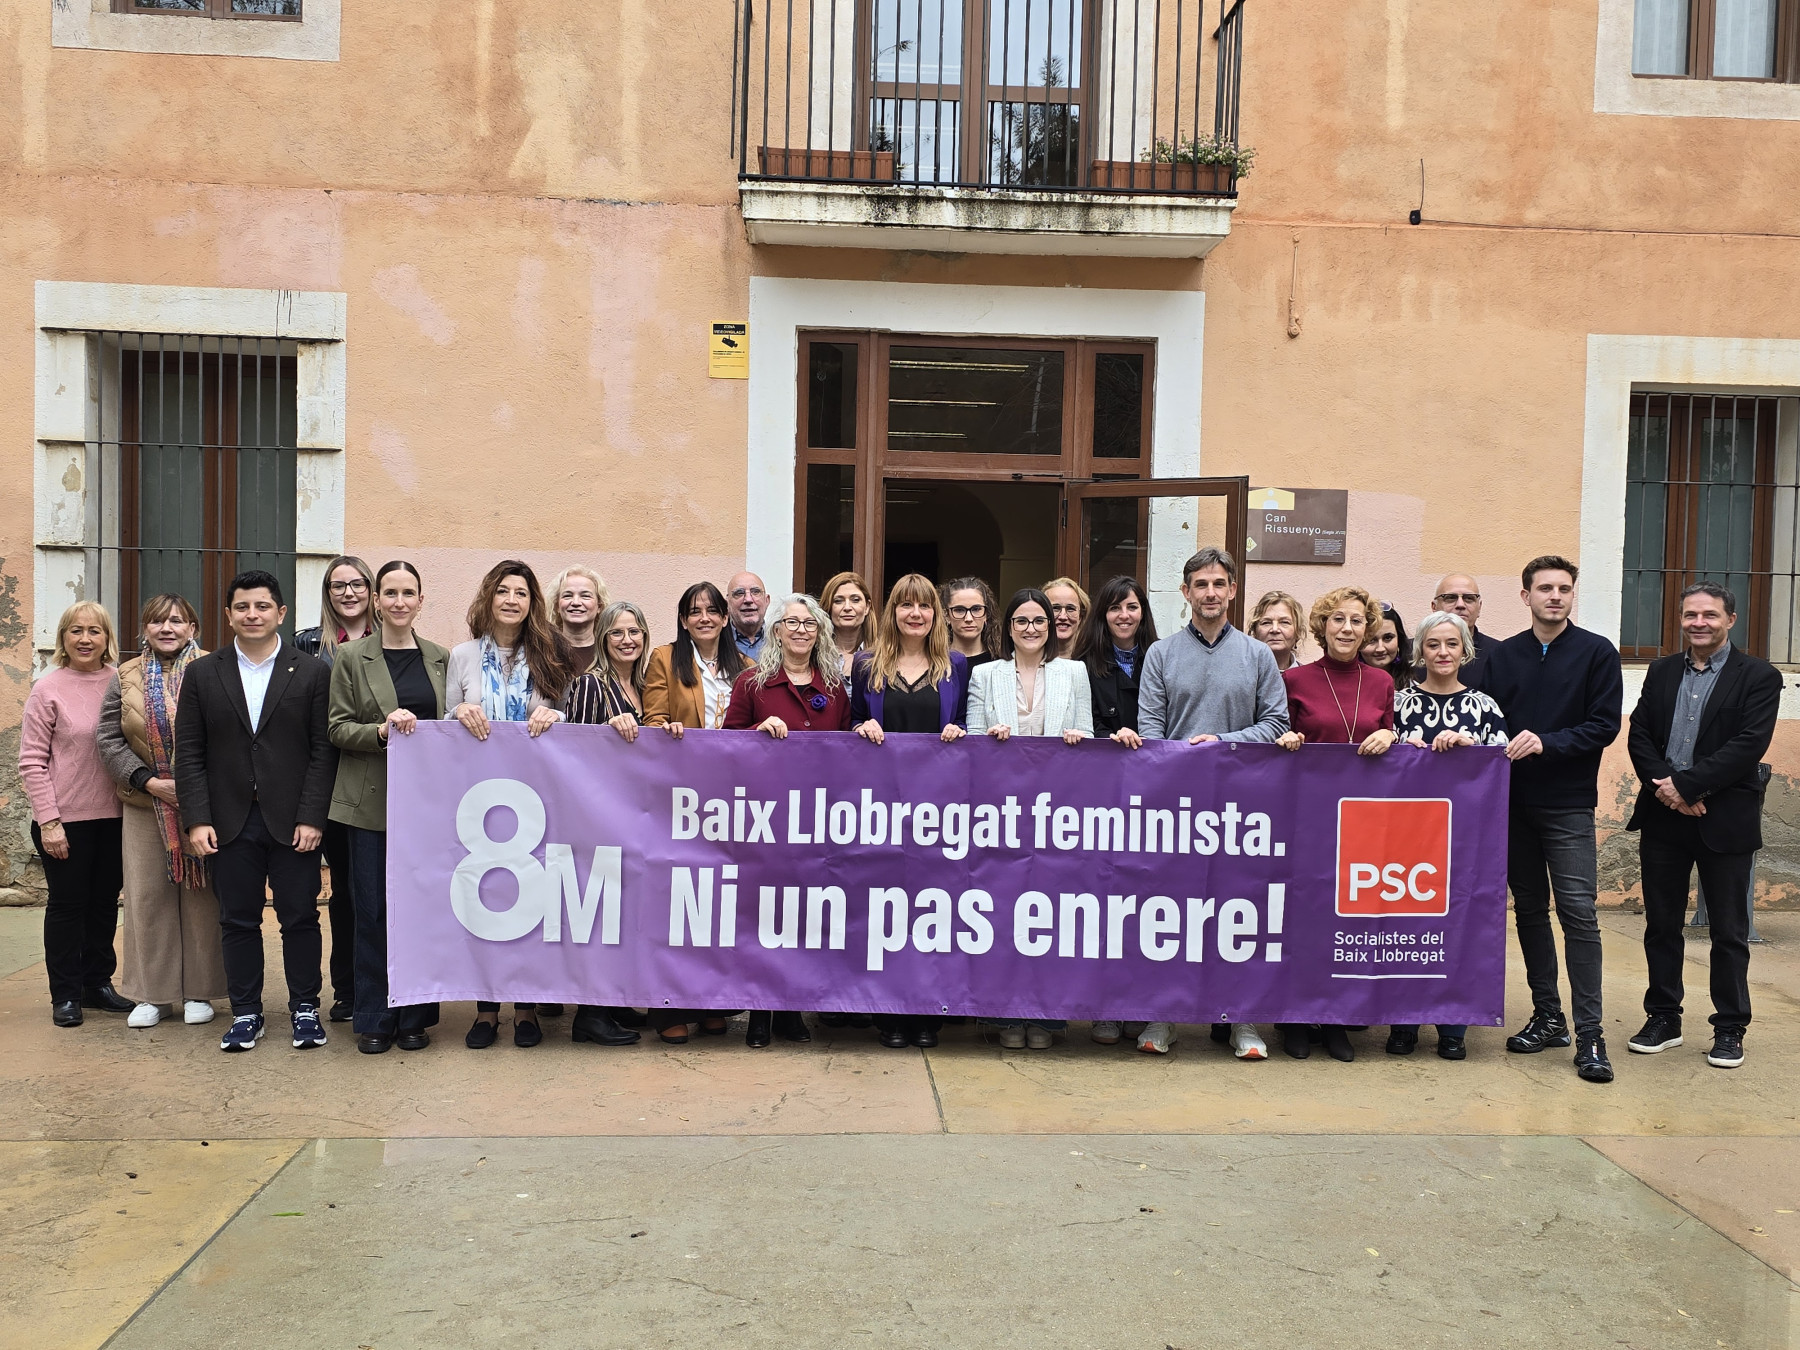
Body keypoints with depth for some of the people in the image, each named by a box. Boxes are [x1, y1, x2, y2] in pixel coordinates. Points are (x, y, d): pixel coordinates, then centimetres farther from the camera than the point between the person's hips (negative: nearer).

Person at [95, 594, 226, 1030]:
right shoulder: (126, 678, 7)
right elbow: (110, 741, 5)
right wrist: (148, 781, -8)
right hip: (145, 804, 3)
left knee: (201, 894, 3)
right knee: (146, 895, 5)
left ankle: (198, 992, 14)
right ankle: (151, 993, 16)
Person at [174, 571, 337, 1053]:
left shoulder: (313, 673, 1)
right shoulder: (201, 674, 7)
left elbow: (324, 751, -3)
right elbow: (190, 754, 4)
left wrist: (312, 817, -10)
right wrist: (197, 819, -5)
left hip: (293, 822, -2)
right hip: (231, 822, 2)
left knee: (300, 918, 5)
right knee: (238, 921, 8)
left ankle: (305, 1008, 19)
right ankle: (245, 1013, 21)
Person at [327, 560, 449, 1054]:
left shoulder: (439, 658, 10)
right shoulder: (352, 656, 3)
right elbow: (337, 727, -1)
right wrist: (381, 730, -18)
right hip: (371, 801, -2)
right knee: (374, 911, 1)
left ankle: (414, 1016, 15)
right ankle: (374, 1019, 13)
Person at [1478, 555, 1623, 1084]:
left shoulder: (1597, 653, 0)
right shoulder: (1503, 656, 9)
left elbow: (1604, 725, -7)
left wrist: (1547, 742, -18)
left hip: (1568, 806, -4)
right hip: (1512, 802, 4)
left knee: (1578, 914, -8)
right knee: (1529, 910, 10)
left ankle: (1589, 1035, -3)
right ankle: (1547, 1016, 22)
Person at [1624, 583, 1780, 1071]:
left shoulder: (1759, 677, -3)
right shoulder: (1662, 671, 10)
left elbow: (1749, 745, -14)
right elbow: (1639, 734, 3)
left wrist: (1686, 784, -19)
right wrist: (1664, 787, -12)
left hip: (1725, 820, -3)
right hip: (1663, 817, 4)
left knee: (1729, 931, 7)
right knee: (1661, 925, 10)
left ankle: (1730, 1029, 20)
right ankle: (1663, 1018, 23)